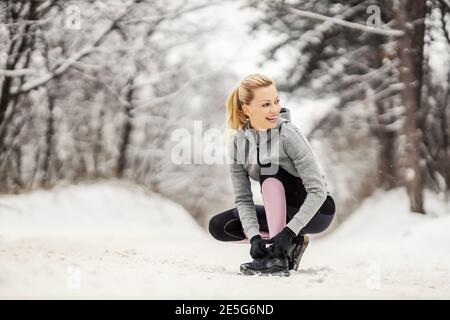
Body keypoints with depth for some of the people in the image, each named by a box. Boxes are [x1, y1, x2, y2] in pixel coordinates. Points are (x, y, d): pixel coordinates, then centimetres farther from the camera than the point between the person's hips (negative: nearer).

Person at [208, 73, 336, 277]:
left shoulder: (288, 134, -24)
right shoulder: (237, 142, -10)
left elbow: (318, 191, -26)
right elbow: (243, 198, -10)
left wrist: (289, 231, -34)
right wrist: (254, 236, -26)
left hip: (317, 209, -5)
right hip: (283, 211, 6)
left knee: (269, 169, -29)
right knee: (219, 226, -7)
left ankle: (278, 256, -27)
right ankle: (292, 244, 0)